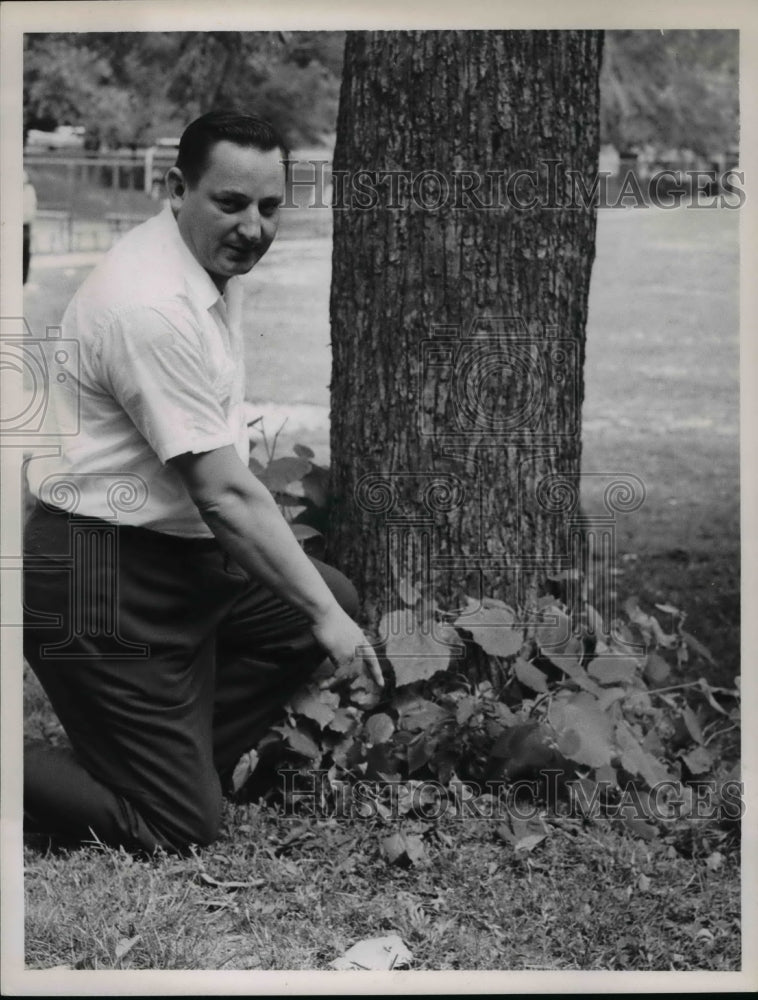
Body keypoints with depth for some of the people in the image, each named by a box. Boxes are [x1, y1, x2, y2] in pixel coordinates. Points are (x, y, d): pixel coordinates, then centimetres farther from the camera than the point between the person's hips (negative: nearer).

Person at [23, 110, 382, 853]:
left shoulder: (216, 268, 7)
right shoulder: (152, 307, -25)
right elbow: (224, 493, -24)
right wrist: (324, 616, -17)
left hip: (180, 553, 10)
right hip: (101, 575, -10)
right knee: (175, 830, -7)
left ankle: (179, 762, 13)